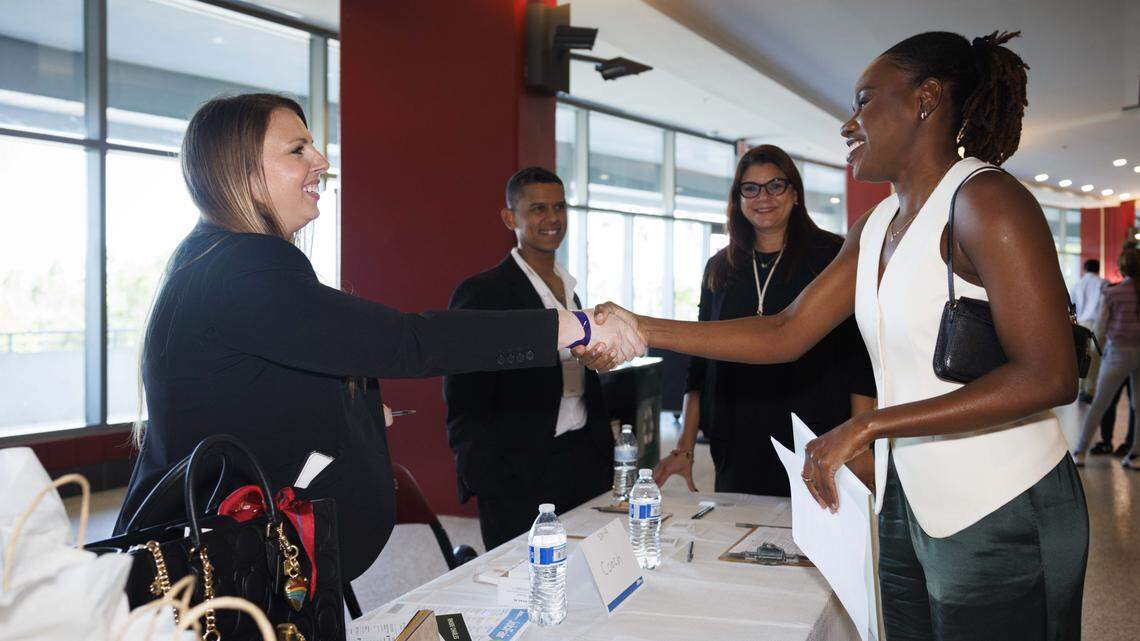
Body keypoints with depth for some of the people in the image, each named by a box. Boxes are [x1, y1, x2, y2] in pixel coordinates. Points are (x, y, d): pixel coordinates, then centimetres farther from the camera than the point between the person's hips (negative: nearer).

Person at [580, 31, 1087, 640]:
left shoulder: (984, 200, -15)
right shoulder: (875, 227, 10)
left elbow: (1049, 377, -22)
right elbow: (786, 333, 6)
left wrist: (868, 425, -23)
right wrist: (642, 330, 0)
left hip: (1001, 519, -7)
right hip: (909, 507, 7)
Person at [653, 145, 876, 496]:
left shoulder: (832, 256, -1)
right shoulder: (720, 268, 10)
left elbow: (860, 355, -4)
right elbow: (701, 361, 12)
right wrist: (685, 447, 7)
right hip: (737, 450, 3)